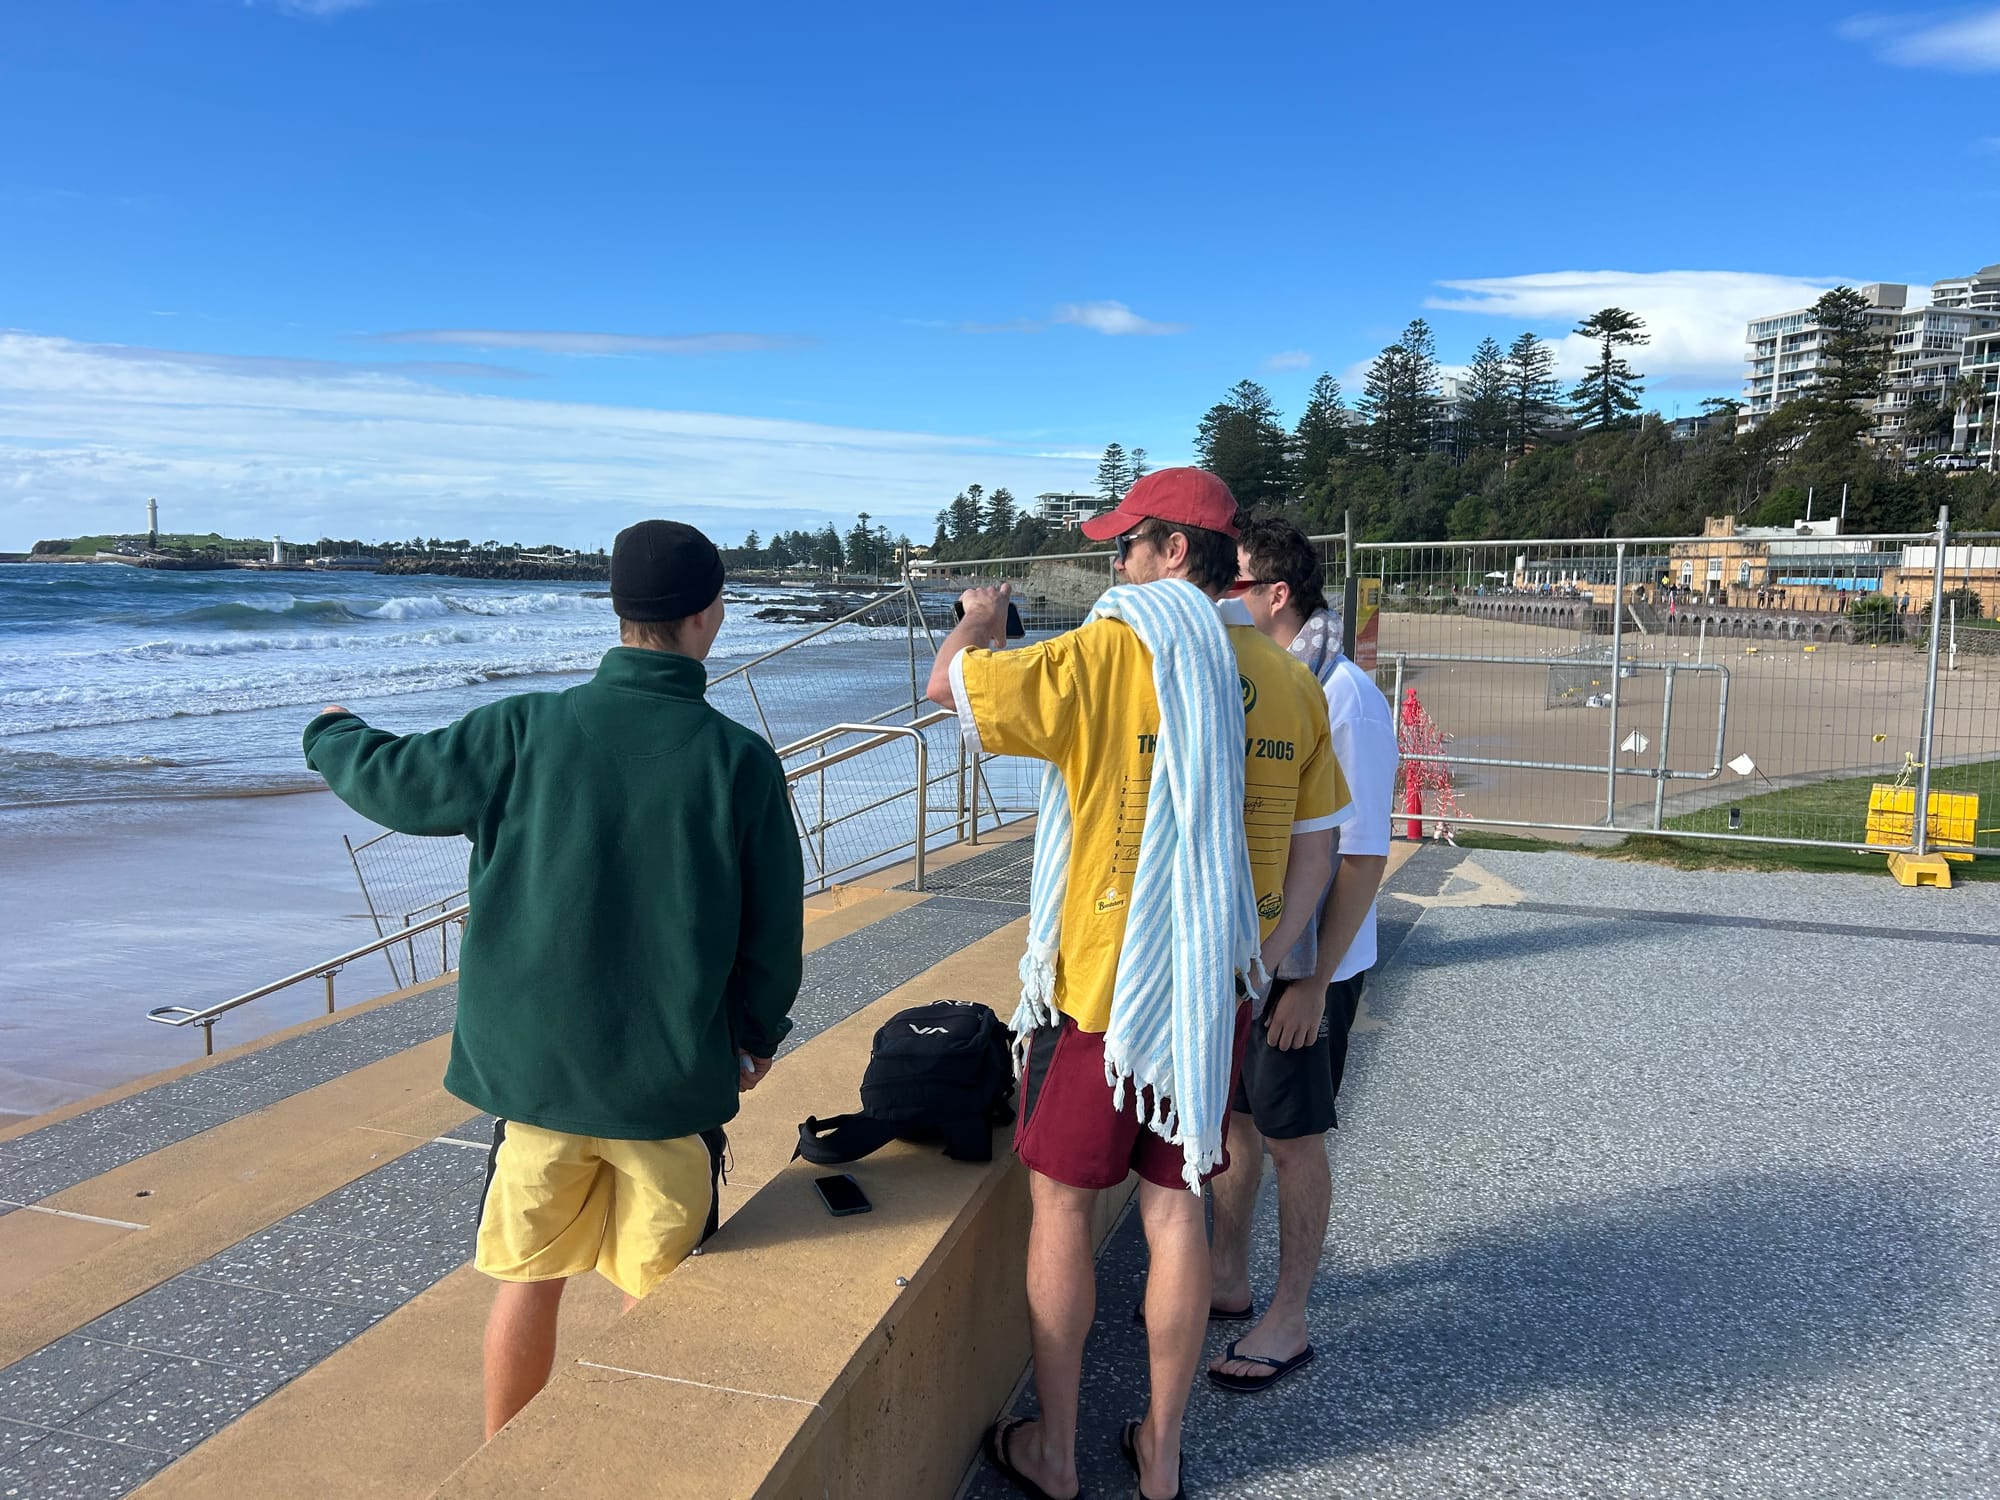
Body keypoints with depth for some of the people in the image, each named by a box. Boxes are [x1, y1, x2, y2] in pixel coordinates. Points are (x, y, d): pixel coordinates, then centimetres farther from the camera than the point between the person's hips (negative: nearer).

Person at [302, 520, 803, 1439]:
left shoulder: (527, 731, -10)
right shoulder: (741, 760, -11)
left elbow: (390, 781, 4)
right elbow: (774, 927, -4)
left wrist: (332, 736, 27)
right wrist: (758, 1034, 14)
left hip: (536, 1068, 1)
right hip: (675, 1078, -1)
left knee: (529, 1278, 18)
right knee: (657, 1295, 14)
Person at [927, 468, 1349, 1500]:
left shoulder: (1106, 658, -15)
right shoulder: (1289, 686, 3)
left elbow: (948, 686, -8)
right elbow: (1313, 855, 8)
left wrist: (978, 622, 13)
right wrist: (1251, 966, 15)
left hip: (1100, 989, -5)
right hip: (1215, 999, 5)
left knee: (1061, 1204, 11)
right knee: (1175, 1209, 15)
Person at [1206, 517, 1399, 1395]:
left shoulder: (1344, 697, -19)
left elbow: (1361, 856, -19)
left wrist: (1315, 981, -19)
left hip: (1302, 964, -7)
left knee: (1293, 1141, 6)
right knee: (1230, 1117, 18)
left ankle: (1287, 1322, 23)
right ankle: (1227, 1280, 37)